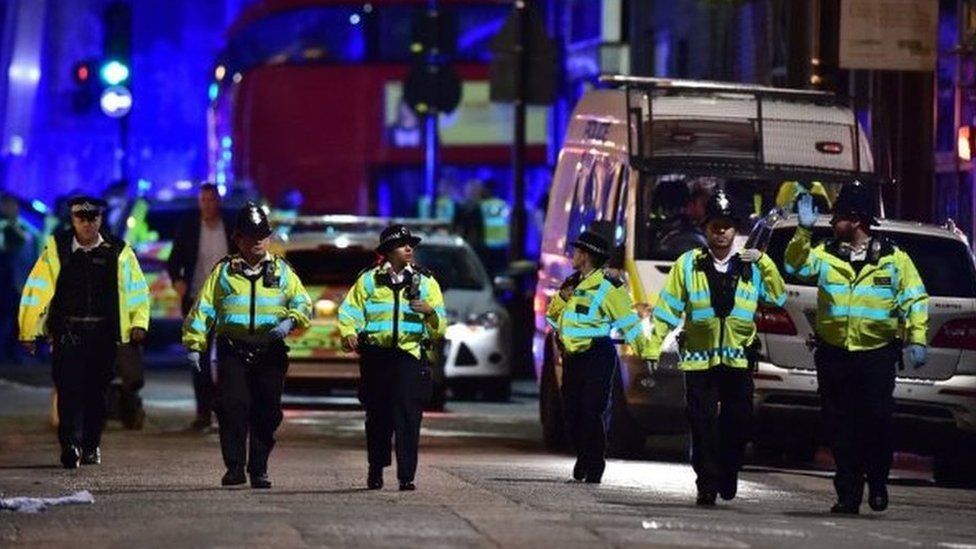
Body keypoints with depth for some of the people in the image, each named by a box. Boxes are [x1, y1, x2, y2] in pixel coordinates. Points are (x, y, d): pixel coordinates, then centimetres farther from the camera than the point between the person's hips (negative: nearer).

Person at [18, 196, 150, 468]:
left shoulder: (119, 252, 6)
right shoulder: (56, 249, 2)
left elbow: (138, 290, 14)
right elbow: (36, 290, 1)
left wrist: (139, 323, 0)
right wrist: (29, 331, -3)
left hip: (104, 333, 2)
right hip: (67, 332, -2)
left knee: (96, 392, 9)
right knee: (69, 389, -14)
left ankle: (91, 446, 22)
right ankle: (70, 446, -21)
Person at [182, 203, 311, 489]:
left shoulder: (281, 271, 13)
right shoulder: (224, 271, 10)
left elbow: (302, 302, 9)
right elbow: (203, 308, 9)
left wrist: (290, 321, -13)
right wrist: (194, 344, 0)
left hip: (270, 352, 1)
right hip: (233, 350, -1)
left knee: (267, 412, 3)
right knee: (233, 406, -11)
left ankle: (259, 469, 12)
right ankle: (234, 467, -9)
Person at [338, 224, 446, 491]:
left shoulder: (425, 282, 11)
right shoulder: (369, 281, 10)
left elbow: (440, 328, 8)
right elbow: (349, 311, 7)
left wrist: (430, 312, -13)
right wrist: (349, 333, -13)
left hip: (410, 353, -1)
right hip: (376, 355, 1)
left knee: (408, 414, -12)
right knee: (377, 416, 8)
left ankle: (406, 476, -13)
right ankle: (375, 470, 25)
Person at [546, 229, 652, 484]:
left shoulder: (607, 286, -8)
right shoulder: (572, 283, 16)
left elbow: (629, 322, -8)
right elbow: (552, 316, 20)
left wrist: (646, 352, -11)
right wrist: (561, 298, -1)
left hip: (597, 357, -8)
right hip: (572, 357, 8)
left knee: (594, 412, -8)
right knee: (572, 412, 9)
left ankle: (594, 466, -3)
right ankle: (583, 457, 24)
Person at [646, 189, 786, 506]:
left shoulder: (751, 266, 10)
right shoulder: (688, 265, 6)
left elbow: (778, 298, 4)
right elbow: (667, 308, 6)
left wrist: (764, 263, -5)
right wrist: (655, 347, 0)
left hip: (739, 358, 1)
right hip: (699, 358, -1)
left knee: (738, 422, 1)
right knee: (703, 424, -2)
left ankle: (728, 476, 20)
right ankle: (707, 486, 3)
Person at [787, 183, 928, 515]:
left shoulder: (893, 259, 2)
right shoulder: (825, 255, 7)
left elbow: (914, 300, 3)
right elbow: (795, 266, -6)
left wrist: (917, 339, -6)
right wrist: (804, 231, -17)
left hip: (877, 354, -2)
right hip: (834, 356, 2)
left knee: (877, 420, -9)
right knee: (840, 428, 3)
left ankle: (877, 484, 12)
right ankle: (848, 495, 10)